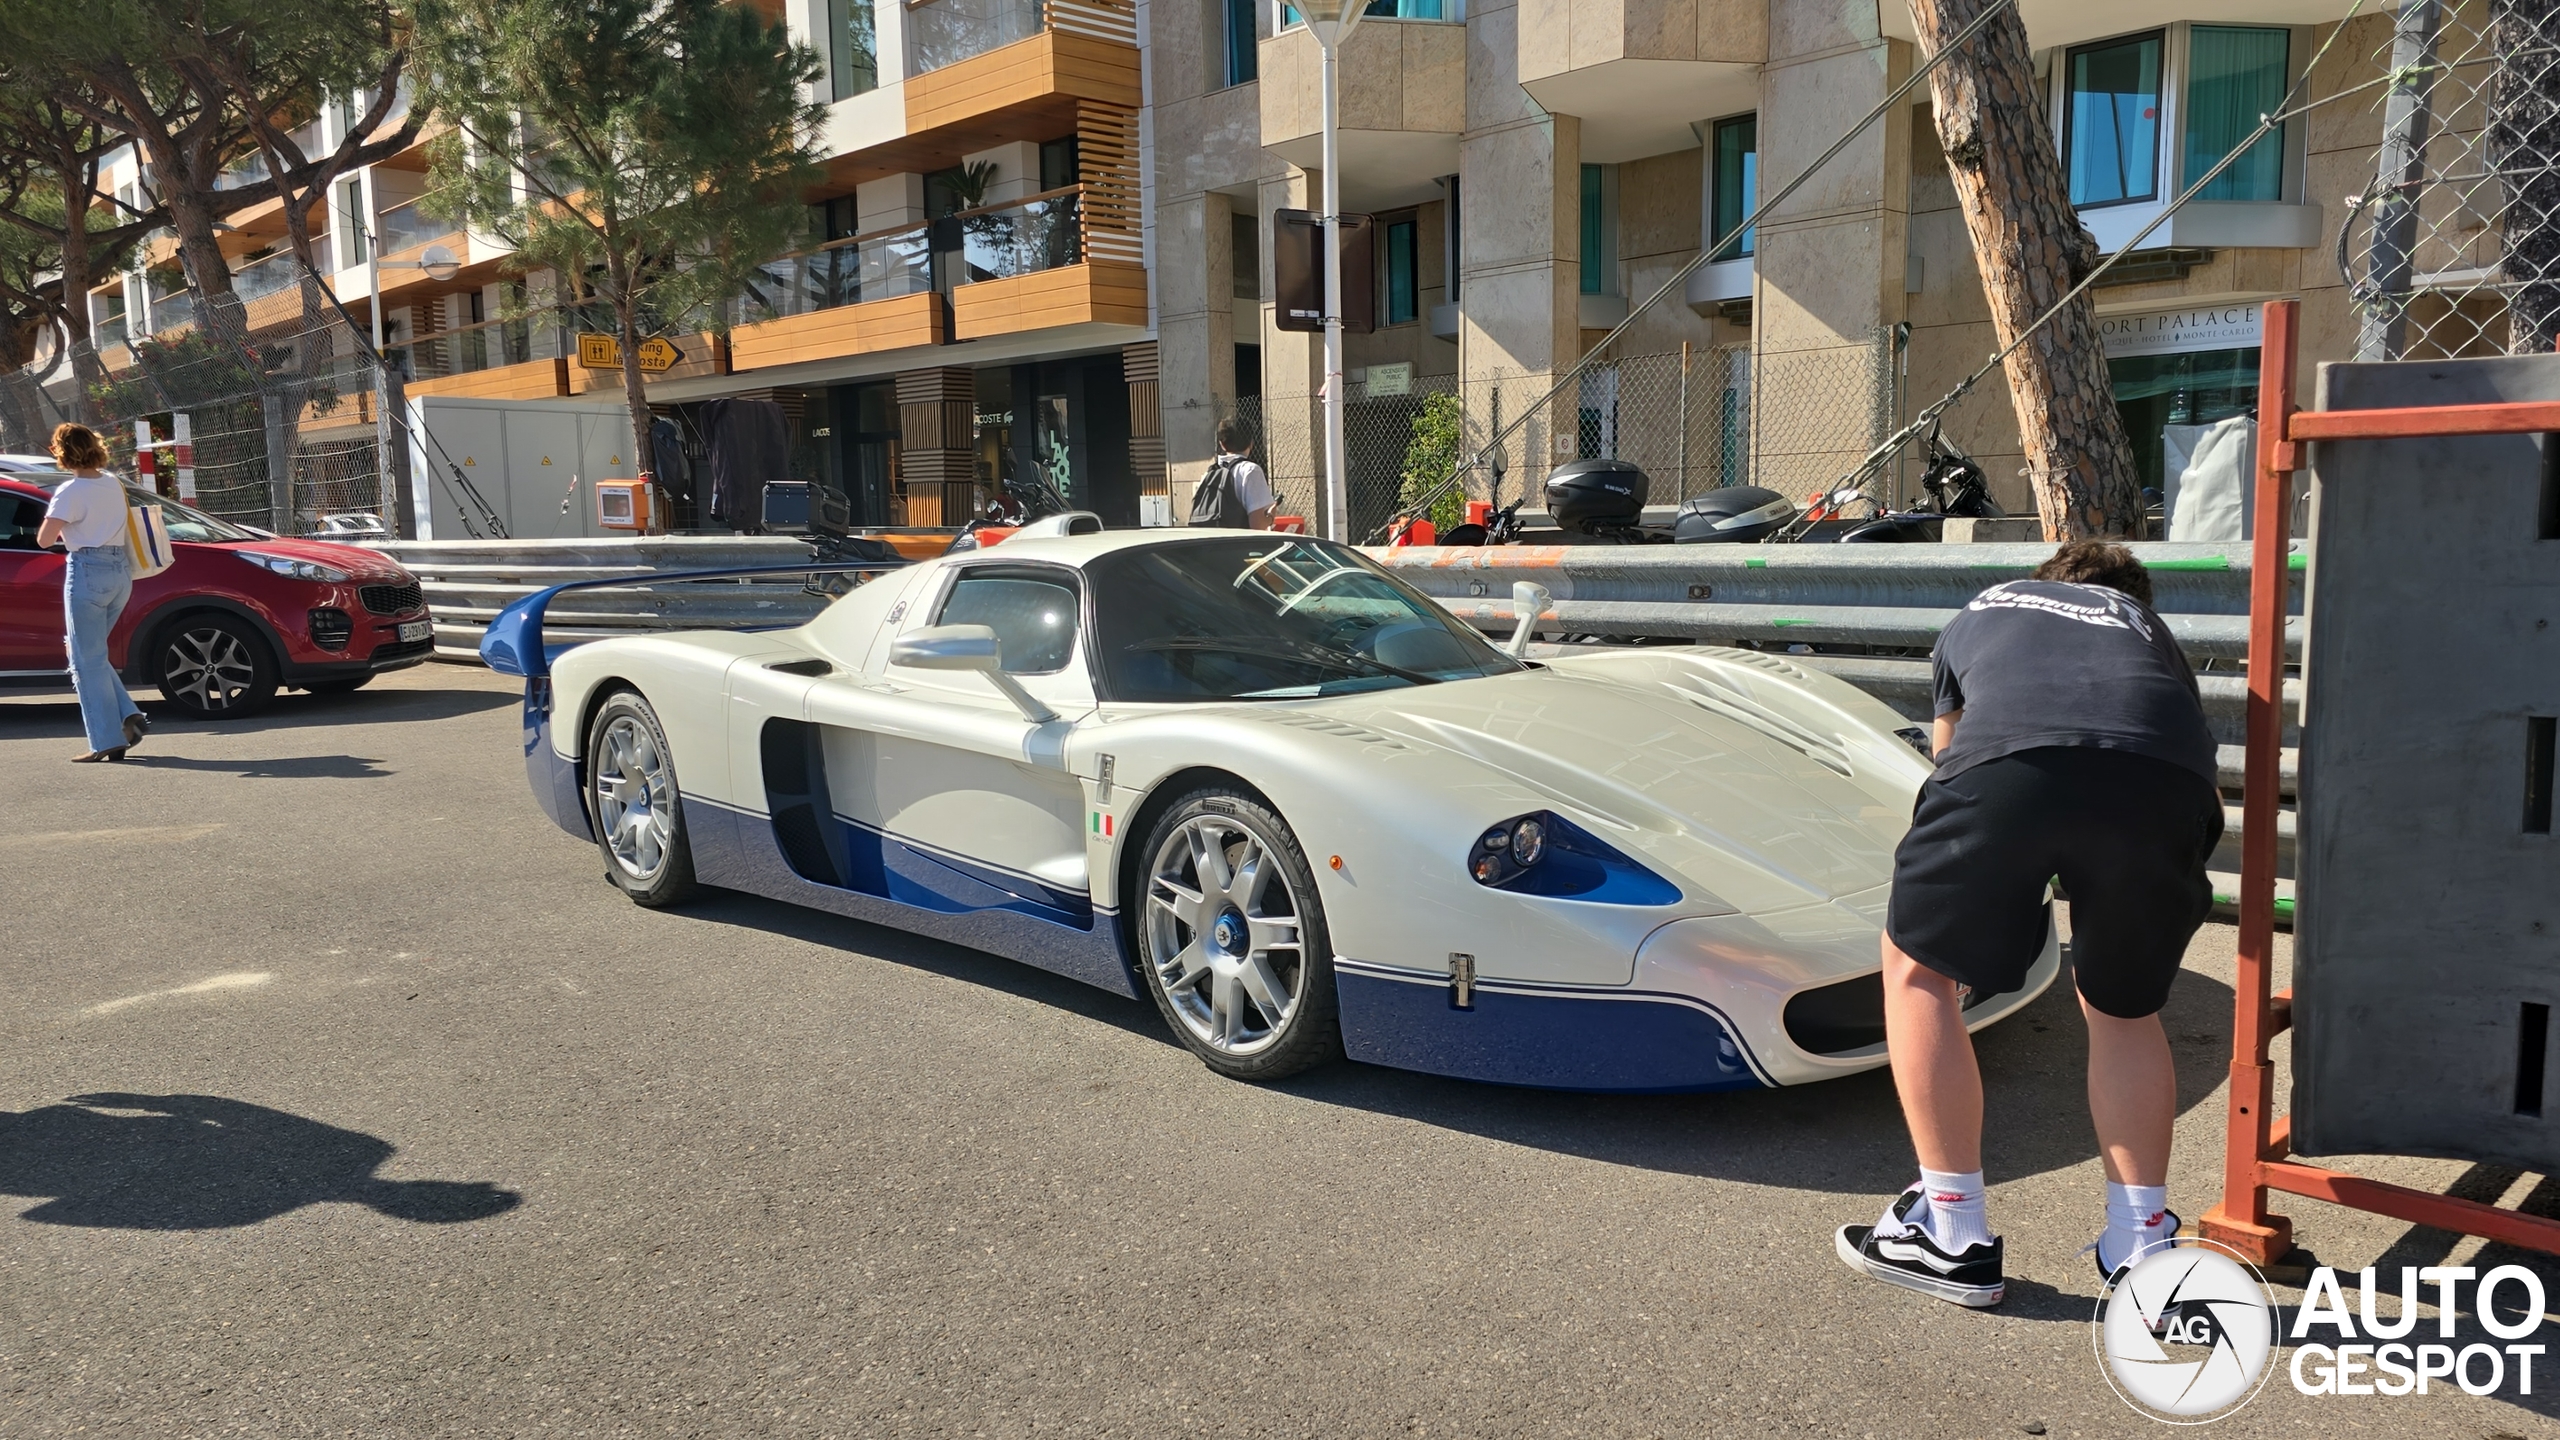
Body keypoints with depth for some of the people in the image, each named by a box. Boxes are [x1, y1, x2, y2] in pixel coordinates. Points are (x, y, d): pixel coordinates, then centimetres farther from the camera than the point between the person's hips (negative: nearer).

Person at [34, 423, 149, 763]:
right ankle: (129, 714, 5)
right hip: (121, 570, 7)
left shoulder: (70, 492, -12)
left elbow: (44, 540, -14)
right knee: (93, 655, 18)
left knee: (87, 660, 0)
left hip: (87, 572, -7)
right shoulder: (113, 484, 9)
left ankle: (107, 741, -1)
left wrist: (54, 522, 5)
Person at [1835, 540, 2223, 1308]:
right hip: (2161, 778, 2)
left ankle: (1951, 1238, 20)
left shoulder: (1982, 610, 41)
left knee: (1919, 968, 19)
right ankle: (2141, 1250, 26)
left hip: (2011, 762, -2)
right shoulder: (2149, 629, 41)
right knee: (2125, 1008, 26)